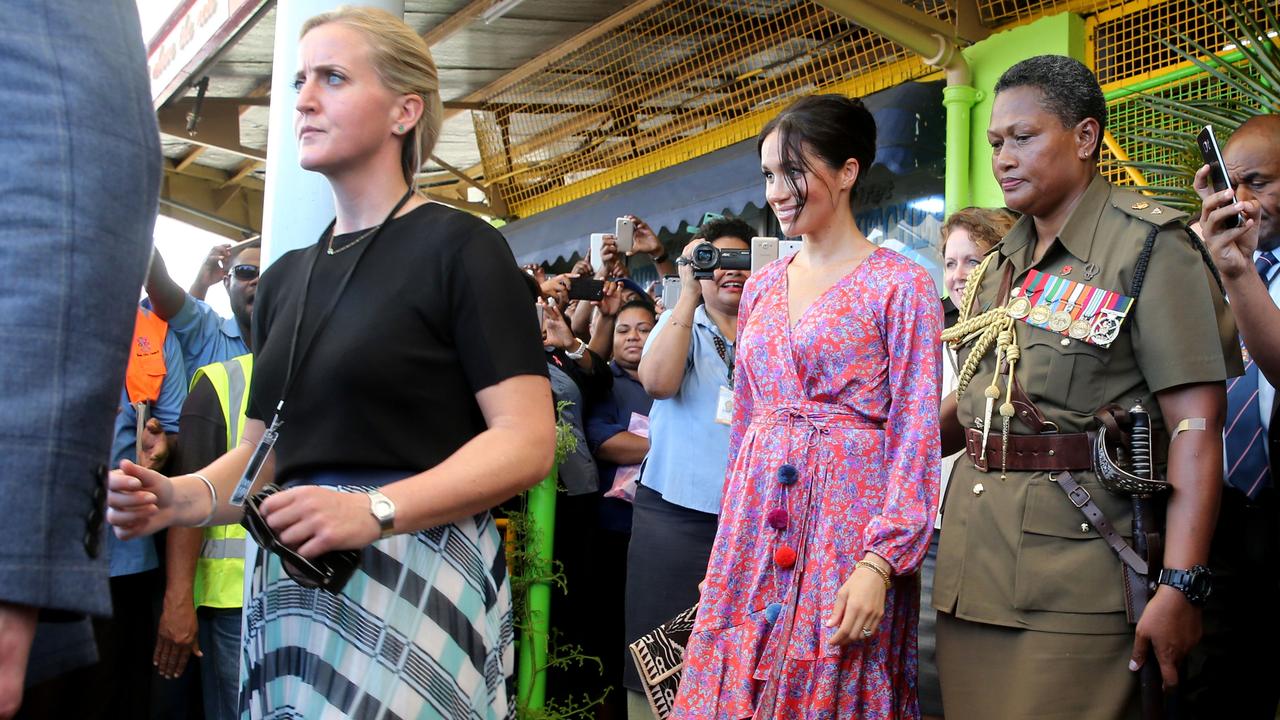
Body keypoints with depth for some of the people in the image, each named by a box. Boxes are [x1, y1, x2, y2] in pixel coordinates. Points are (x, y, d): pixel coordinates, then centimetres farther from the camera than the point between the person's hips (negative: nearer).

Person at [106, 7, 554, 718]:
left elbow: (527, 441, -12)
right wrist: (184, 496, -3)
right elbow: (264, 451, 18)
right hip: (288, 584, 6)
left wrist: (373, 511, -24)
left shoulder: (459, 247, -4)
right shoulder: (284, 279, 17)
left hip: (413, 579, -6)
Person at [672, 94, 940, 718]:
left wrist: (880, 564, -17)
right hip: (756, 522, 5)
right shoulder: (763, 286, 13)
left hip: (847, 522, -5)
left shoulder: (900, 285, -5)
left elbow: (915, 437, -9)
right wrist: (729, 539, 15)